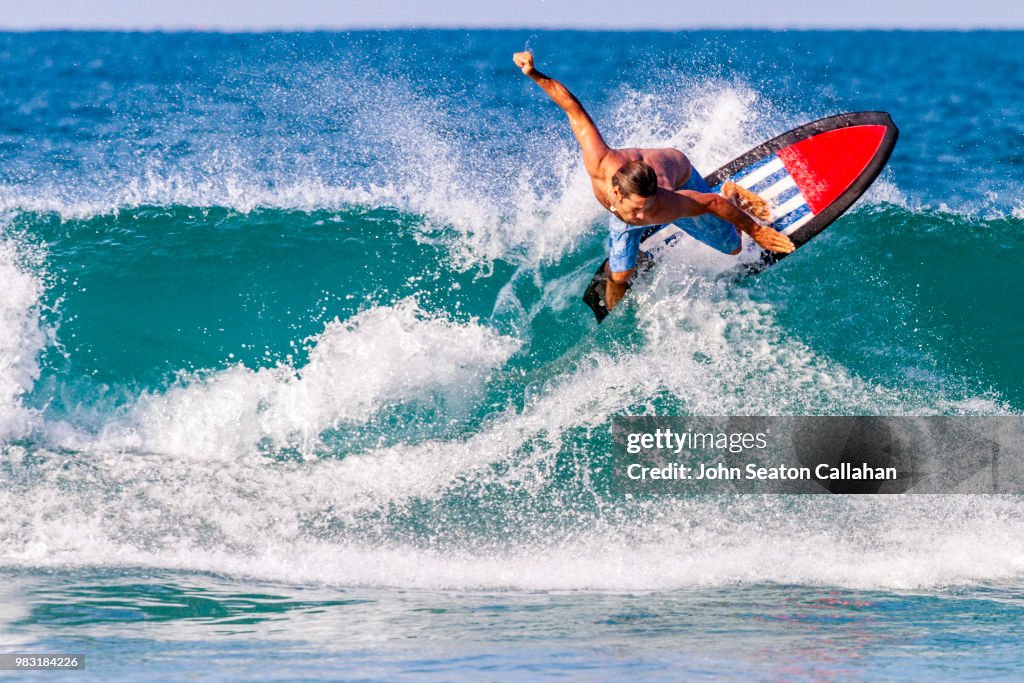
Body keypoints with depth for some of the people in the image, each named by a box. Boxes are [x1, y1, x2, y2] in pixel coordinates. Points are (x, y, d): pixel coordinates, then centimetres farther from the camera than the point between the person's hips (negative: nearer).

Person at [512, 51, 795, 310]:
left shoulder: (664, 208, -51)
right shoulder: (599, 163, -50)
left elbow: (712, 203, -34)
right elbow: (573, 107, -38)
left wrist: (756, 232, -21)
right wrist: (535, 75, -37)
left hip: (680, 175, -1)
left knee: (732, 248, 16)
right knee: (620, 277, -3)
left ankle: (733, 194, 46)